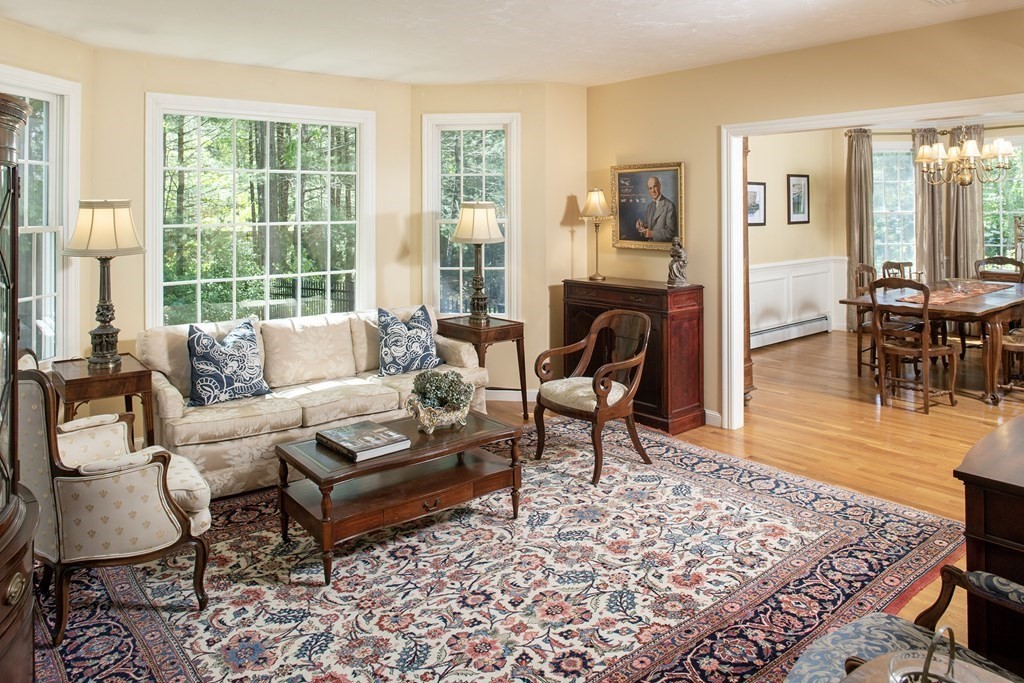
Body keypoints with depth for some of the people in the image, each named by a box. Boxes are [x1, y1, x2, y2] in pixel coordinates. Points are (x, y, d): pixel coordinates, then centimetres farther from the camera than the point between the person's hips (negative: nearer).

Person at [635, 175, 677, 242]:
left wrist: (653, 233, -20)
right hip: (651, 244, 6)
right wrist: (643, 225, 0)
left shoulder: (669, 205, -9)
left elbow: (670, 231, -12)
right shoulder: (649, 206, 13)